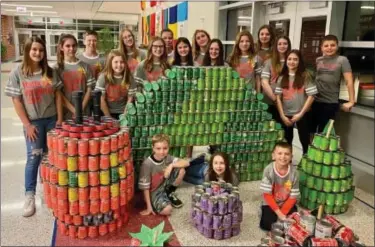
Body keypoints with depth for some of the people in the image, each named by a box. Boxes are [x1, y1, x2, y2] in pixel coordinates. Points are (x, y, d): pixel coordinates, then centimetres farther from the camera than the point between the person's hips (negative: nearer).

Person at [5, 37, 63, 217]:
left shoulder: (50, 72, 3)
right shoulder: (18, 72, -6)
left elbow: (57, 95, 6)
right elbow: (16, 100, -6)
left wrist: (60, 119, 1)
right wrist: (27, 124, -9)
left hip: (52, 119, 3)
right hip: (33, 121, -3)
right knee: (34, 157, -1)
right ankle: (29, 196, 12)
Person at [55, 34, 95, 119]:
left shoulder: (84, 66, 6)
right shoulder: (58, 67, -1)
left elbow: (89, 89, 4)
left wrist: (82, 108, -7)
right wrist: (74, 110, -13)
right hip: (65, 113, -2)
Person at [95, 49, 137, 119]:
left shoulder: (129, 78, -5)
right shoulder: (103, 77, -10)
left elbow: (130, 99, -3)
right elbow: (101, 100, -9)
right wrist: (109, 117, -11)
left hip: (123, 112, 1)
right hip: (107, 112, -1)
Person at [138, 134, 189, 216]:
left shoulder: (167, 157, -11)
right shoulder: (147, 164, -27)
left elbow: (186, 163, -13)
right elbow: (145, 187, -21)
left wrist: (171, 165, -28)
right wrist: (149, 207, -19)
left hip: (165, 184, 5)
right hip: (154, 191, -5)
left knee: (181, 170, -16)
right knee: (167, 210, -29)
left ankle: (170, 193, 7)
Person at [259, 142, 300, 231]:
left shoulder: (294, 172, -18)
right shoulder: (268, 170, -22)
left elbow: (293, 197, -11)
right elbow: (267, 194, -17)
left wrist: (282, 213, -16)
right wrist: (278, 213, -19)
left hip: (287, 204, 2)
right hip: (270, 204, -2)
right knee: (267, 224, -18)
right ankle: (265, 213, 15)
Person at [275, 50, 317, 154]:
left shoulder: (305, 76, -5)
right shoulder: (282, 77, 4)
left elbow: (311, 96, -9)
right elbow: (278, 97, 0)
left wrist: (301, 113, -14)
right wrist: (282, 115, -7)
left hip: (301, 114, -3)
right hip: (286, 114, 3)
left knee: (305, 140, 5)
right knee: (287, 141, 16)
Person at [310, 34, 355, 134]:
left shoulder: (342, 60, -6)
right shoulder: (318, 60, 6)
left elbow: (349, 81, -10)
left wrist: (351, 101, -14)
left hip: (330, 103, -4)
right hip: (314, 101, 4)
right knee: (309, 130, 11)